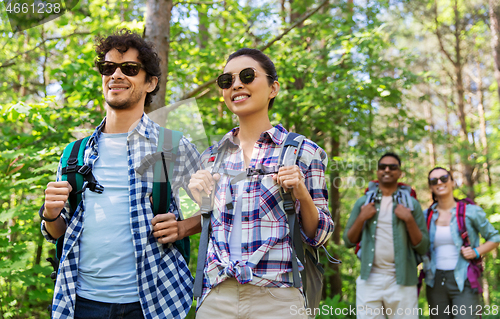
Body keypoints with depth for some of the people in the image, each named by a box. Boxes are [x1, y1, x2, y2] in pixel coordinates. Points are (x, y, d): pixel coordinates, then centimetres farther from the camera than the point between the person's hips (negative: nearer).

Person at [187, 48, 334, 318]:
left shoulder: (303, 152, 0)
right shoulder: (211, 156, 9)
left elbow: (318, 236, 1)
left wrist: (302, 195, -15)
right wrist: (196, 200, -2)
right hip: (216, 296, 3)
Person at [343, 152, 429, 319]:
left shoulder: (411, 204, 6)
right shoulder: (363, 202, 10)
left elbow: (423, 248, 3)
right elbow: (348, 241, 10)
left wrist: (409, 219, -11)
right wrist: (362, 218, -5)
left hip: (401, 282, -1)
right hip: (369, 280, 1)